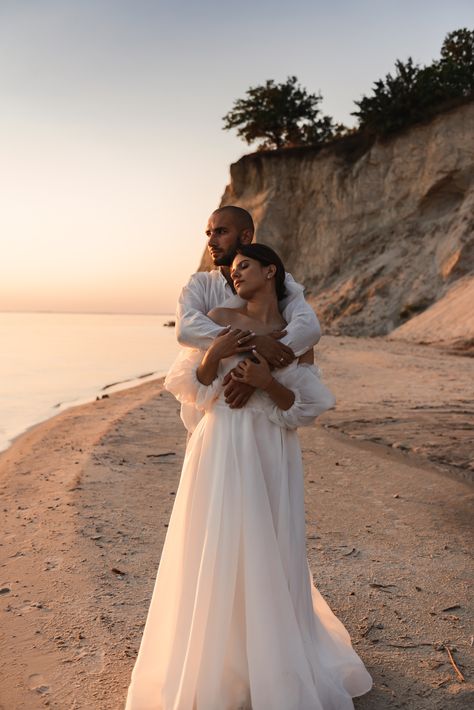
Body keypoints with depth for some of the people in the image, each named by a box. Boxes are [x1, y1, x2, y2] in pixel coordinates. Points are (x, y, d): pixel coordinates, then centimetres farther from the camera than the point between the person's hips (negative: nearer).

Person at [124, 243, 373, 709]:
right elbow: (187, 389, 0)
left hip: (272, 458, 2)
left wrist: (269, 383, -15)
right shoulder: (219, 320, 0)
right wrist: (212, 356, -17)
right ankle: (215, 662, 24)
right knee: (218, 556, 3)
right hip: (222, 454, -1)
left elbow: (307, 408, 1)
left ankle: (276, 660, 33)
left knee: (271, 559, 10)